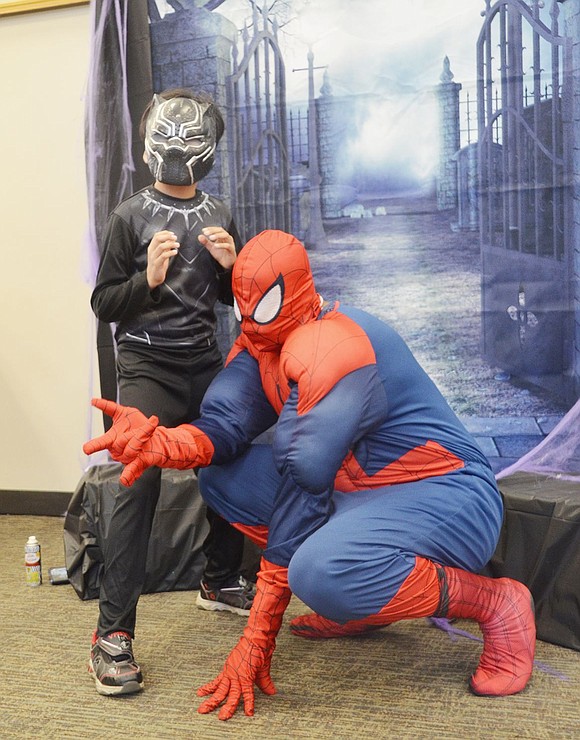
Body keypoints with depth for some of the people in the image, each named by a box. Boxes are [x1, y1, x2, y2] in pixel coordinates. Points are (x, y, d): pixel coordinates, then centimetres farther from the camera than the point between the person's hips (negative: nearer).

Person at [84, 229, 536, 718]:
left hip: (444, 494, -9)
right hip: (357, 489, 9)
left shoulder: (331, 348, -25)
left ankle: (497, 604, -10)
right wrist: (158, 442, -33)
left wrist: (256, 641, -25)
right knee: (222, 475, 2)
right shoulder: (261, 339, 2)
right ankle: (360, 602, 7)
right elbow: (222, 429, -8)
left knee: (321, 573, -37)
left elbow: (303, 482, -28)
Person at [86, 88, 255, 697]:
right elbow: (104, 304, -3)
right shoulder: (130, 217, -1)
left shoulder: (219, 216, 11)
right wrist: (150, 278, -20)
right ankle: (113, 633, -13)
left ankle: (221, 582, 31)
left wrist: (230, 264, -3)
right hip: (147, 369, -5)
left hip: (206, 364, 5)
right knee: (138, 486, -18)